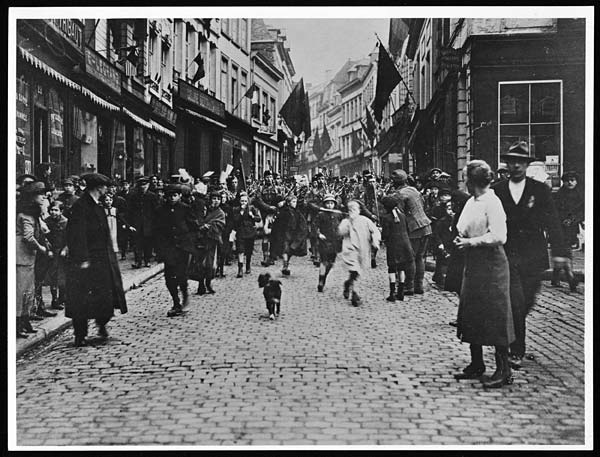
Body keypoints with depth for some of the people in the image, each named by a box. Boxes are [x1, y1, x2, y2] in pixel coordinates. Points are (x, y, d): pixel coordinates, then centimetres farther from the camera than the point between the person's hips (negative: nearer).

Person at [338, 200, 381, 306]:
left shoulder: (365, 220, 8)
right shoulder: (345, 221, 7)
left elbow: (375, 231, 3)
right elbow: (341, 232, -11)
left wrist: (375, 241, -15)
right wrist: (350, 221, -14)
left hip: (363, 251, 3)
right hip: (350, 249, -3)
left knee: (356, 273, 12)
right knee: (354, 271, -19)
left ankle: (348, 284, 40)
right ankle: (354, 294, -14)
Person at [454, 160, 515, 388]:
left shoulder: (492, 203, -14)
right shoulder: (471, 202, 13)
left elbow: (498, 236, -21)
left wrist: (470, 242, -17)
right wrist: (461, 238, 1)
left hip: (491, 264, -9)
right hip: (473, 263, 9)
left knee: (495, 318, -5)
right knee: (471, 315, 12)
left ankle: (504, 371, 1)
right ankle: (476, 364, 23)